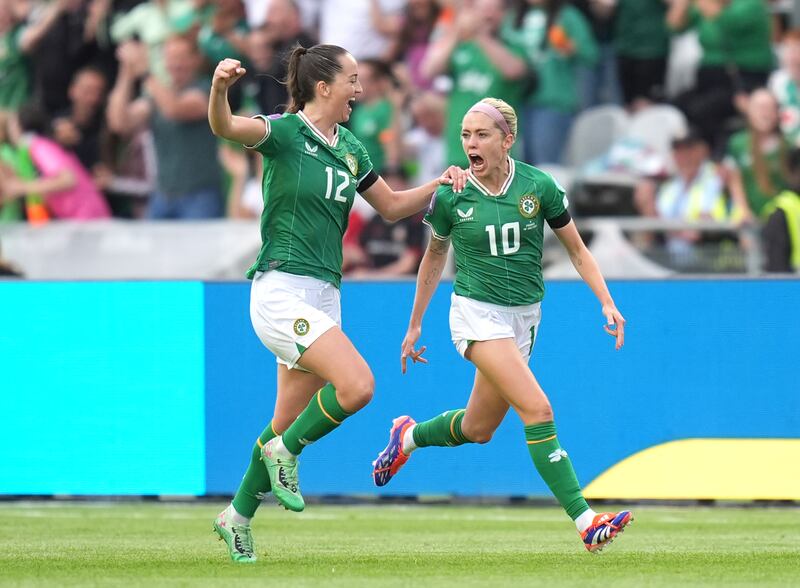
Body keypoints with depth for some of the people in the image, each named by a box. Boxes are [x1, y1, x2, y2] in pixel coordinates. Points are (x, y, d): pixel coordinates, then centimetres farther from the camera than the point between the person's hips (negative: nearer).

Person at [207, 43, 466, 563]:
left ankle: (238, 517, 27)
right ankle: (285, 452, 0)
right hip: (282, 291, -8)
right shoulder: (285, 132, -8)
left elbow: (392, 206, 25)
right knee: (357, 385, -23)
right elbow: (225, 127, -26)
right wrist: (220, 88, -47)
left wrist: (441, 184, 10)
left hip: (324, 296, 8)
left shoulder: (349, 149, 13)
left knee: (289, 421, 12)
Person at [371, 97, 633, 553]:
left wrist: (607, 303, -7)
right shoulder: (450, 195, -7)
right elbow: (435, 257, 9)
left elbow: (577, 249, 4)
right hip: (477, 312, -4)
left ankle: (408, 437, 45)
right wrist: (415, 324, 14)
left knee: (477, 429, 13)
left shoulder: (539, 186, -6)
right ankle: (585, 521, -23)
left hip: (525, 317, 4)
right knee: (538, 409, -21)